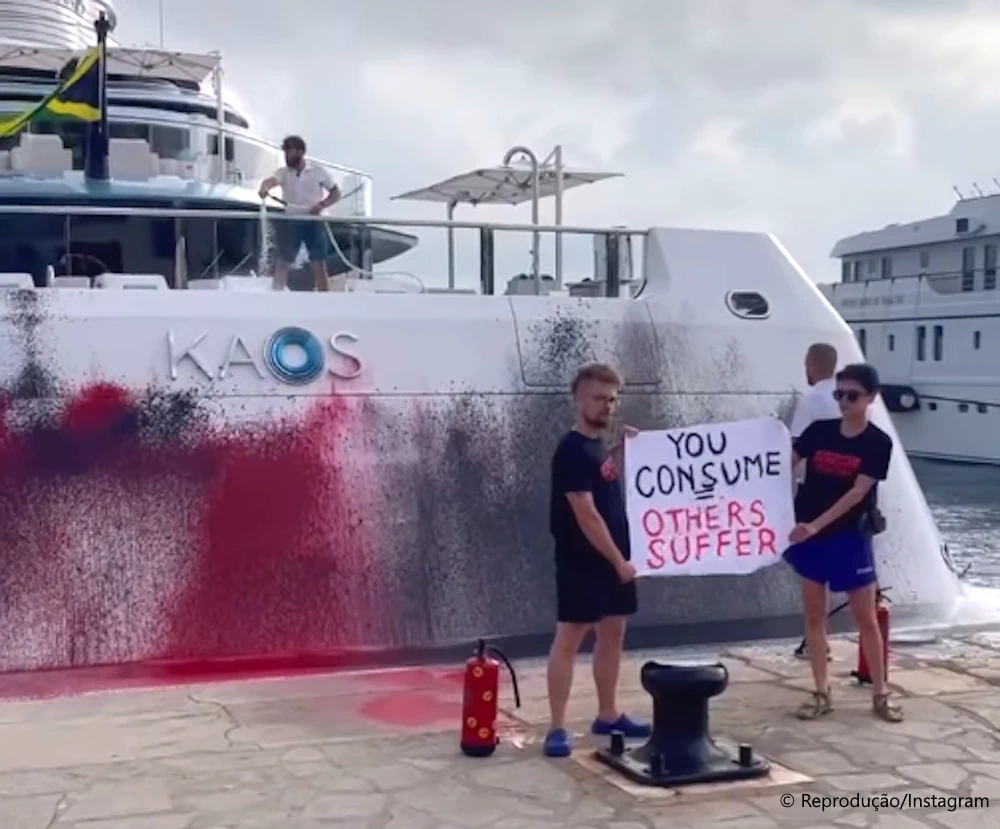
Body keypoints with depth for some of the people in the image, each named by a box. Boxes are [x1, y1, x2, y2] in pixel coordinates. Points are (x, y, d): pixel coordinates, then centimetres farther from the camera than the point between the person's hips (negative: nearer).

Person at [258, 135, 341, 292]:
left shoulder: (318, 171, 1)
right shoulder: (284, 172, 1)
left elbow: (336, 192, 6)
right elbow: (271, 180, -20)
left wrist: (322, 205, -12)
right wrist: (264, 188, -44)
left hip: (313, 222, -1)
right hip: (291, 222, 1)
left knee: (319, 265, 0)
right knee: (283, 262, -1)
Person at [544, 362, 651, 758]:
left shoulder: (600, 446, 11)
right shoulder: (572, 451, -16)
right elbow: (587, 516, -20)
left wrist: (623, 450, 14)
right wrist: (619, 561, -17)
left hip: (612, 559, 9)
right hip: (582, 563, -9)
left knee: (613, 635, 14)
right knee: (569, 639, -5)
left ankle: (608, 715, 26)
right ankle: (557, 728, -1)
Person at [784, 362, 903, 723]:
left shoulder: (878, 443, -8)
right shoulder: (819, 431, 1)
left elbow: (858, 493, -16)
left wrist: (816, 524, -23)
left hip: (850, 537, -3)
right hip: (810, 535, 3)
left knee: (866, 617, 4)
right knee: (814, 614, 7)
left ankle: (880, 694, 17)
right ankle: (822, 693, 17)